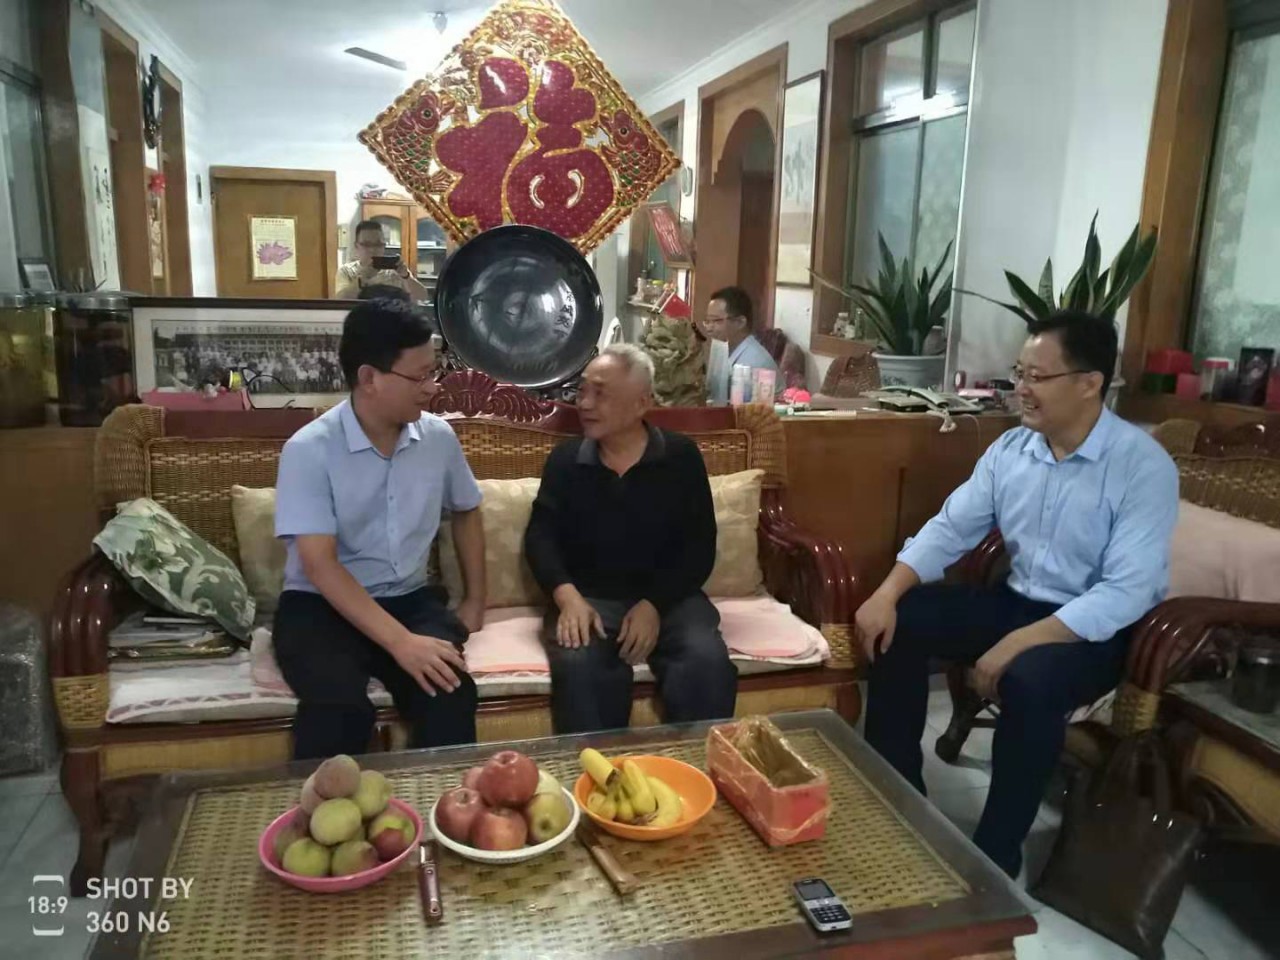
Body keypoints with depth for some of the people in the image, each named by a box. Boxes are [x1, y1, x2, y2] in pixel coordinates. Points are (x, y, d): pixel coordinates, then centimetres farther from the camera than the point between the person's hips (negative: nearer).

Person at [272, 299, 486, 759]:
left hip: (409, 600, 4)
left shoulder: (438, 437, 1)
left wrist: (475, 601, 15)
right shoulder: (309, 449, -14)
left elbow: (466, 511, 20)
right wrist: (400, 642, -30)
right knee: (340, 706, -34)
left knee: (452, 693, -27)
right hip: (320, 605, -3)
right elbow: (320, 565, -21)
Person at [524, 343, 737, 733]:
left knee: (707, 661, -29)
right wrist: (567, 596, -19)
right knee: (579, 666, -32)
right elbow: (540, 535, 1)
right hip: (587, 598, 1)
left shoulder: (681, 456, 4)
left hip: (667, 597, 0)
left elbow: (700, 548, 0)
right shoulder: (565, 459, 9)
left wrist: (654, 605, -15)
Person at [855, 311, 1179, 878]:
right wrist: (887, 593, -16)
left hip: (1100, 628, -6)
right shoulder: (1011, 448, -1)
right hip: (1019, 600, 6)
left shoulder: (1144, 466, -19)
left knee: (1029, 679, -36)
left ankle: (995, 855, -15)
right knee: (899, 622, -11)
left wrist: (1016, 645, -33)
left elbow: (1127, 592, -26)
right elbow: (950, 528, 1)